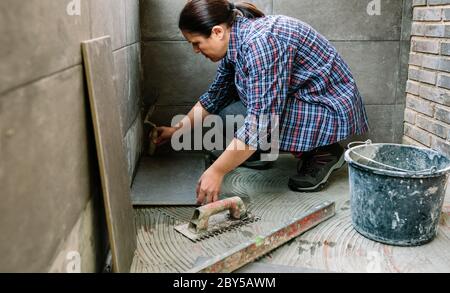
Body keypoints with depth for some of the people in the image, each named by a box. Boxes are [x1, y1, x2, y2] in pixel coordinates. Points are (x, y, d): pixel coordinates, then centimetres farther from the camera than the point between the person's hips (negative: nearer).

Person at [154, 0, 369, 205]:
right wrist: (177, 129, 15)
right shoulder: (234, 41, 0)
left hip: (331, 109, -9)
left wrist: (216, 172, -27)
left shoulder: (260, 43, -29)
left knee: (234, 117, -24)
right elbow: (215, 95, 15)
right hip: (299, 98, 9)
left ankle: (322, 152, -5)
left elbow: (260, 122, -32)